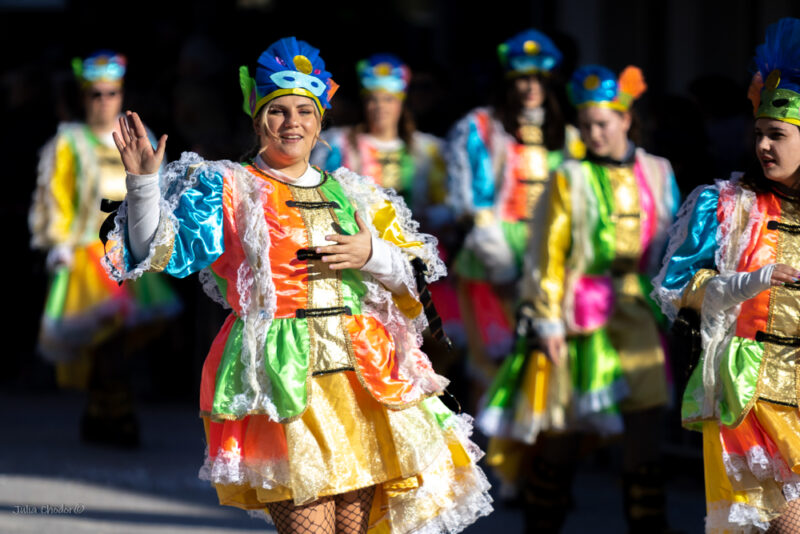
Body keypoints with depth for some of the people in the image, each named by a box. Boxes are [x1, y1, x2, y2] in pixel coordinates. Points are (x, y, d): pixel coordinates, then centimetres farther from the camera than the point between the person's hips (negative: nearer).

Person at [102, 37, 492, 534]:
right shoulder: (230, 190, 6)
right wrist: (143, 181, -19)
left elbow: (417, 271, 19)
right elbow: (165, 250, -5)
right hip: (281, 374, -5)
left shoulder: (354, 194, 18)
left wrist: (372, 255, -1)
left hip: (364, 372, 5)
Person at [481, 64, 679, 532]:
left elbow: (670, 245, 16)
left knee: (645, 420, -3)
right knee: (563, 424, 2)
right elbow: (549, 253, -2)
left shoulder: (657, 173, 9)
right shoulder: (571, 179, -1)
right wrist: (547, 319, -7)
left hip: (638, 313, 3)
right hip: (583, 313, -3)